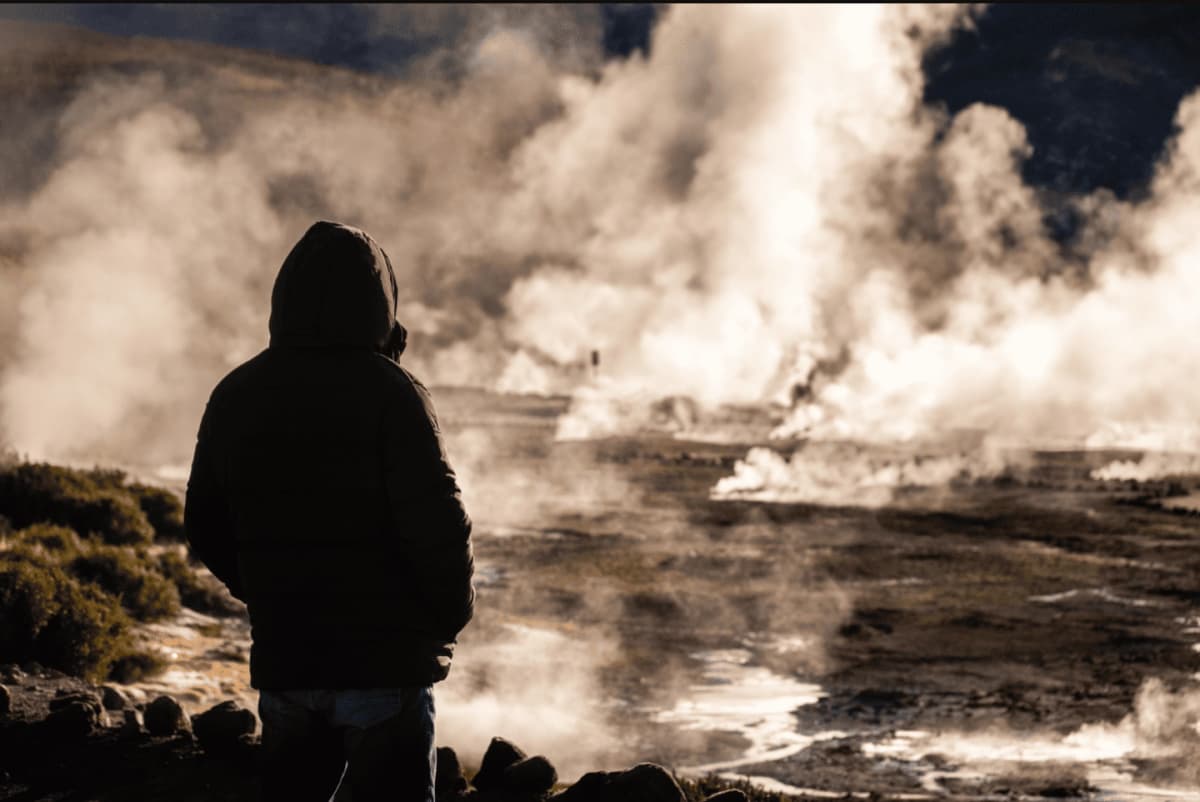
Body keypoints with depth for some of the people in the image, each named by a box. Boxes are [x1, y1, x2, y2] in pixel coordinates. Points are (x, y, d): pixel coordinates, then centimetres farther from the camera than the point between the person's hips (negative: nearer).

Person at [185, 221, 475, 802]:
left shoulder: (234, 397, 6)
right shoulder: (389, 393, -12)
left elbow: (206, 530, 10)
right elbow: (436, 524, -17)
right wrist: (452, 614, -1)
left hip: (280, 660, 5)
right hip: (385, 660, -5)